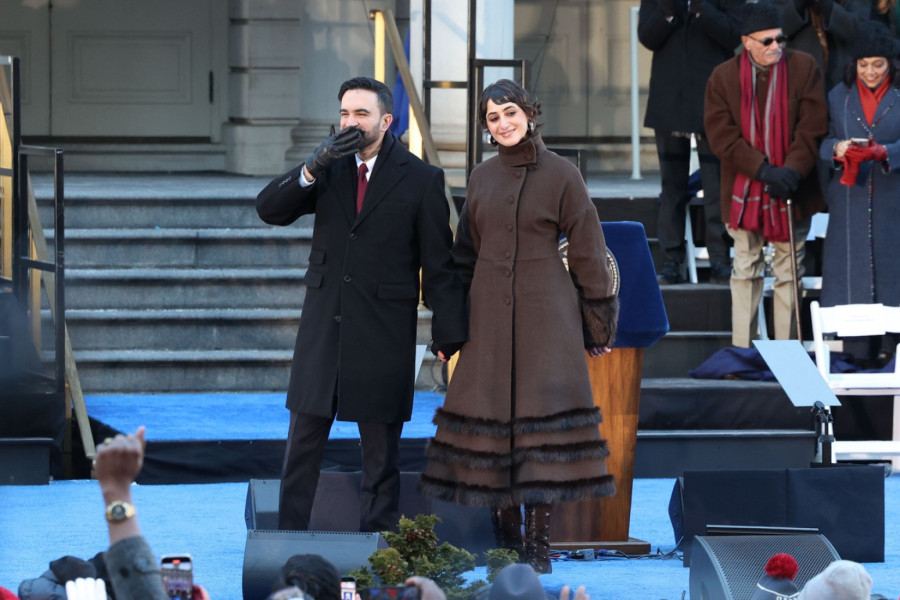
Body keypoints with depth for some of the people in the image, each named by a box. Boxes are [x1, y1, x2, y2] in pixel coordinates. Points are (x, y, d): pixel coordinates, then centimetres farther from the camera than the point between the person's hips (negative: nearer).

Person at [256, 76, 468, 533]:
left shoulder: (421, 180, -2)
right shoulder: (329, 170, 8)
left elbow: (439, 266, -2)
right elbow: (269, 209, -2)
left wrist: (448, 338, -5)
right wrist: (314, 167, -16)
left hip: (383, 336, -3)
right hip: (323, 325, 3)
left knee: (381, 452, 4)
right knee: (303, 442, 4)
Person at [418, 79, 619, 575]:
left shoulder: (562, 175, -3)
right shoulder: (481, 178, 9)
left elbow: (587, 252, 0)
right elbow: (466, 253, 15)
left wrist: (599, 324, 0)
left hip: (545, 311, -4)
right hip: (489, 311, 4)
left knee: (544, 415, -8)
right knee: (491, 415, 1)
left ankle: (537, 542, -4)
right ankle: (506, 533, 10)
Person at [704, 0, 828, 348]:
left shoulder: (803, 68, -3)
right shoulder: (724, 78, -3)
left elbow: (813, 127, -5)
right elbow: (721, 136, -9)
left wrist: (793, 171, -17)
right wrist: (764, 170, -19)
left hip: (793, 189, 0)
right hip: (744, 190, 0)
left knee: (789, 272, 5)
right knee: (745, 271, 7)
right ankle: (742, 349, 12)